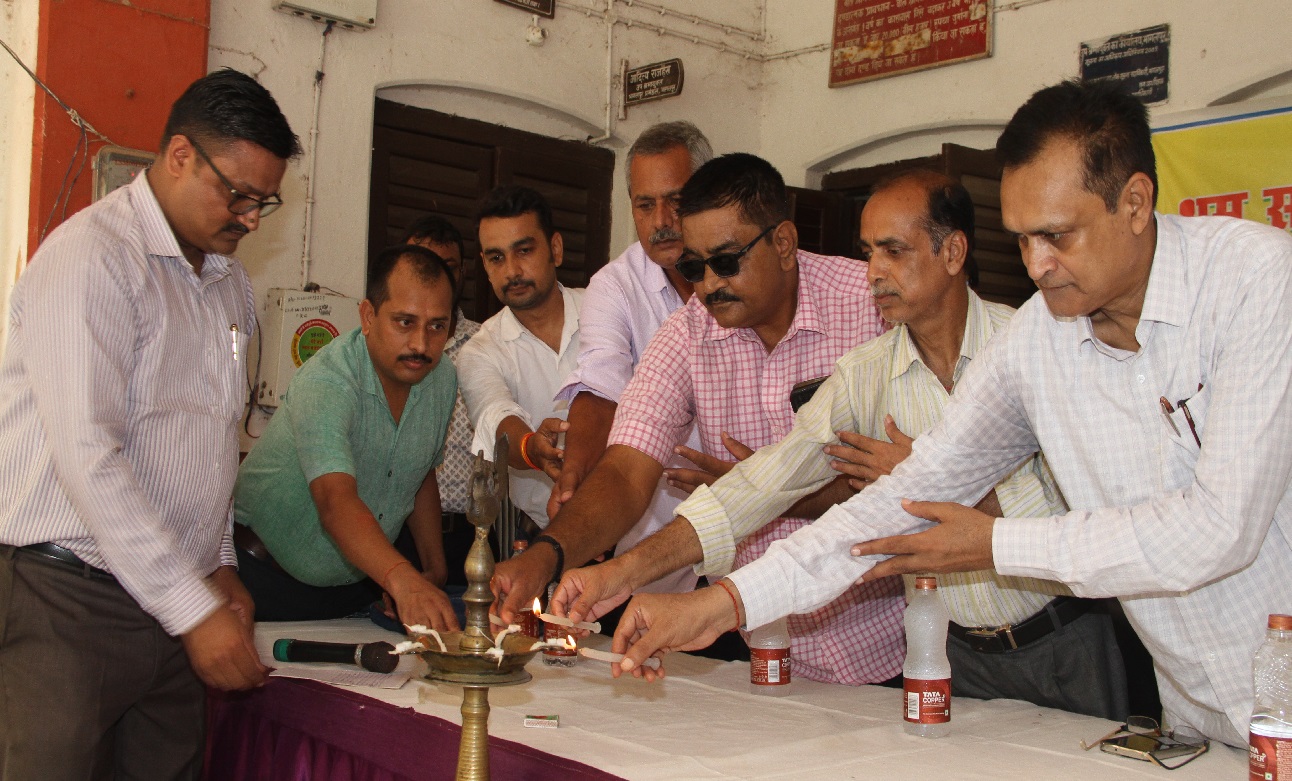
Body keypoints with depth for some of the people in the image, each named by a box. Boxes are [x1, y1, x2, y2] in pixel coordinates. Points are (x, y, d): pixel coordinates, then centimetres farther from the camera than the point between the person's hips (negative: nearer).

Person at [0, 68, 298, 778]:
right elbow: (87, 457, -20)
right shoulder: (92, 255, -12)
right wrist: (194, 610, -19)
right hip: (67, 599, -7)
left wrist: (218, 564, 13)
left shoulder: (229, 280, 15)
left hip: (174, 604, 7)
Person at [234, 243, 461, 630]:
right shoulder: (324, 384, -26)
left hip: (362, 583, 5)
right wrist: (403, 580, -55)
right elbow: (336, 502, -40)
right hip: (268, 578, -5)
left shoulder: (443, 377, -3)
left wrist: (435, 570, 8)